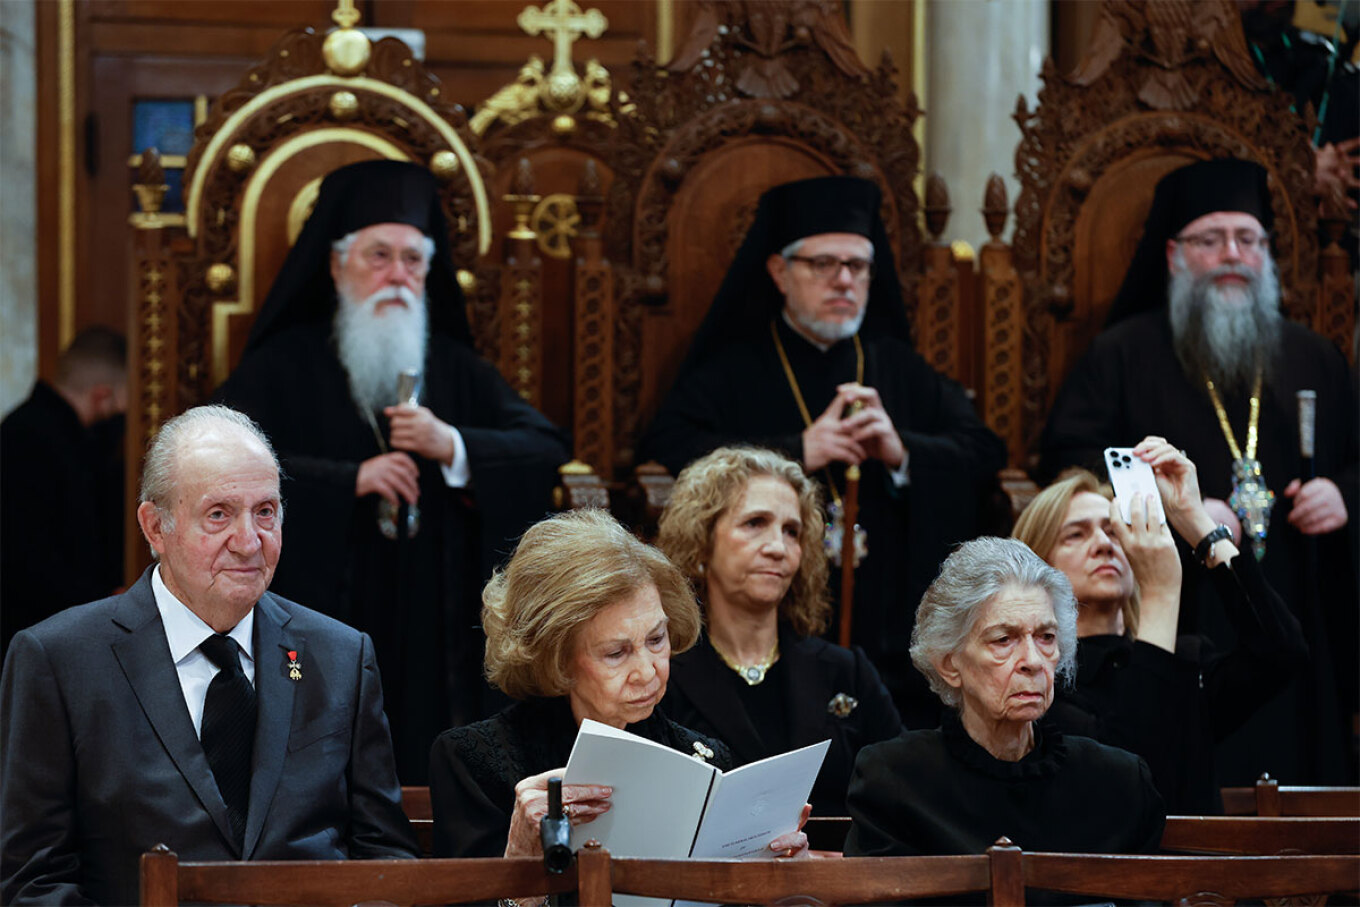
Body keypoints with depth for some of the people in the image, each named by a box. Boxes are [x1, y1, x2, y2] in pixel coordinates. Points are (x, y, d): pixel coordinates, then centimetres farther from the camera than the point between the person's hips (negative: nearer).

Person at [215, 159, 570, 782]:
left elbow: (546, 450, 6)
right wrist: (349, 479, -15)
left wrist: (452, 446, -11)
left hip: (435, 643, 3)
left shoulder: (458, 372, 16)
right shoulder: (284, 367, 4)